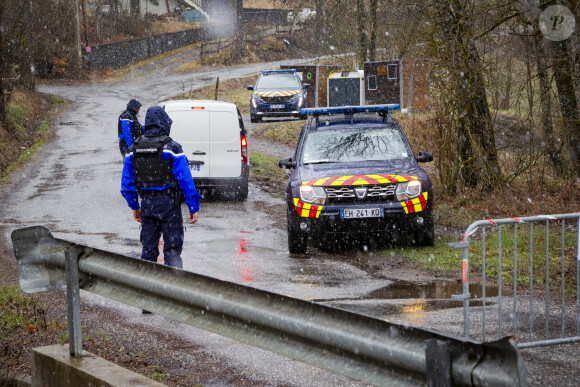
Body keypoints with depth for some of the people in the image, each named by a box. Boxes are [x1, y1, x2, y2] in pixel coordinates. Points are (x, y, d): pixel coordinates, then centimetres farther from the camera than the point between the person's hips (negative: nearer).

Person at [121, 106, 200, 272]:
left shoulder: (134, 149, 5)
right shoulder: (172, 148, -11)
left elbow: (127, 182, 10)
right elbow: (185, 179, -12)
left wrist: (134, 206, 19)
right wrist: (193, 207, -6)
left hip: (147, 204, 4)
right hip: (168, 202, -4)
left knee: (148, 249, 13)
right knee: (172, 249, -1)